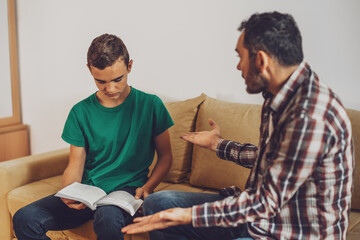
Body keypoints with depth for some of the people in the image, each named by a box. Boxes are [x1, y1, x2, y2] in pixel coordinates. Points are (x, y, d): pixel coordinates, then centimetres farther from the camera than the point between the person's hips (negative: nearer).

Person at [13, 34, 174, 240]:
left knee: (108, 217, -39)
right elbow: (75, 165, 6)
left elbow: (165, 156, 7)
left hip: (128, 189, -3)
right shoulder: (81, 112, 6)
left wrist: (147, 187, -11)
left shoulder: (150, 105, 0)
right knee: (25, 218, -20)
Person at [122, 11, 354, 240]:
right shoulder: (279, 97, 3)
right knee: (157, 203, 6)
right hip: (267, 212, 9)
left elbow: (266, 202, -25)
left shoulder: (311, 117, -28)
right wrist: (220, 145, 32)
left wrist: (189, 215, -26)